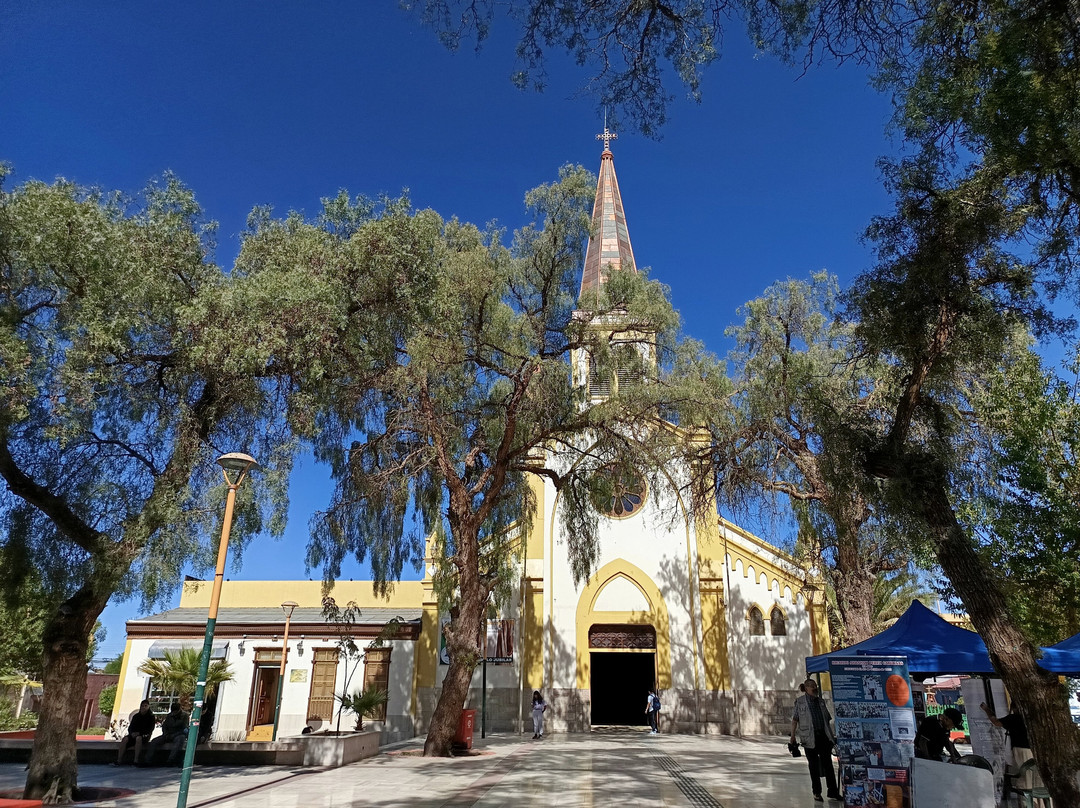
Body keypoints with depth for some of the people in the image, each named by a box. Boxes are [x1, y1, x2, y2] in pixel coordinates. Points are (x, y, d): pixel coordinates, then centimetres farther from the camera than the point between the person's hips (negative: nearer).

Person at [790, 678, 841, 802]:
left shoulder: (821, 701, 11)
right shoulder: (800, 702, -2)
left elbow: (828, 719, 16)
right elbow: (794, 720, -1)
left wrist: (831, 735, 13)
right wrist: (792, 736, -6)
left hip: (824, 736, 3)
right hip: (810, 738, -3)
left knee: (828, 763, 1)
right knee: (813, 765, 5)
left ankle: (832, 792, 8)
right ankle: (817, 792, 17)